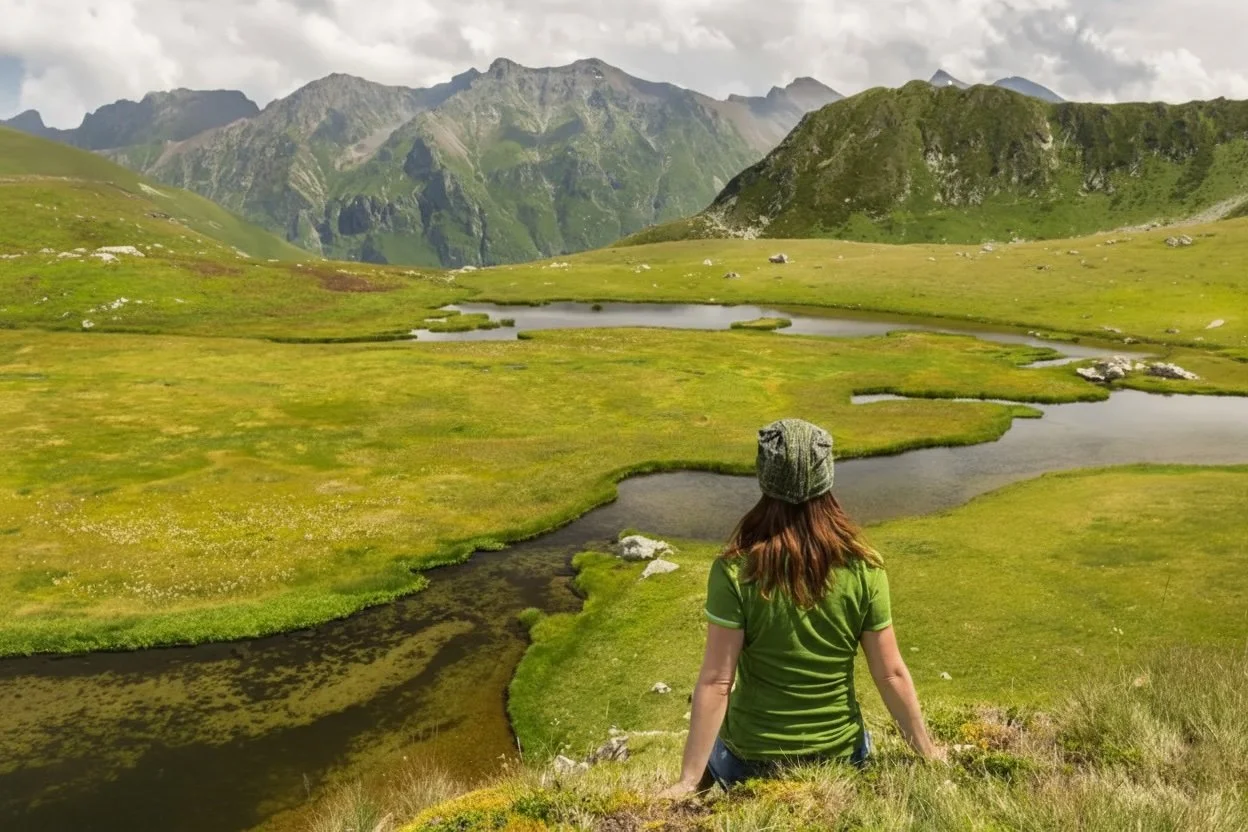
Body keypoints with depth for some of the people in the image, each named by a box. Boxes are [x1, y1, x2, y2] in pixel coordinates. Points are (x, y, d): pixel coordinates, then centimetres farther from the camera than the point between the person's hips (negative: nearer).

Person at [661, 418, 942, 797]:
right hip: (840, 753, 2)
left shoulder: (736, 569, -22)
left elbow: (716, 682, -22)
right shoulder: (862, 567, -16)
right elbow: (891, 674, -9)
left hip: (750, 755, -2)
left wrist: (689, 780, -16)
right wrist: (928, 752, 6)